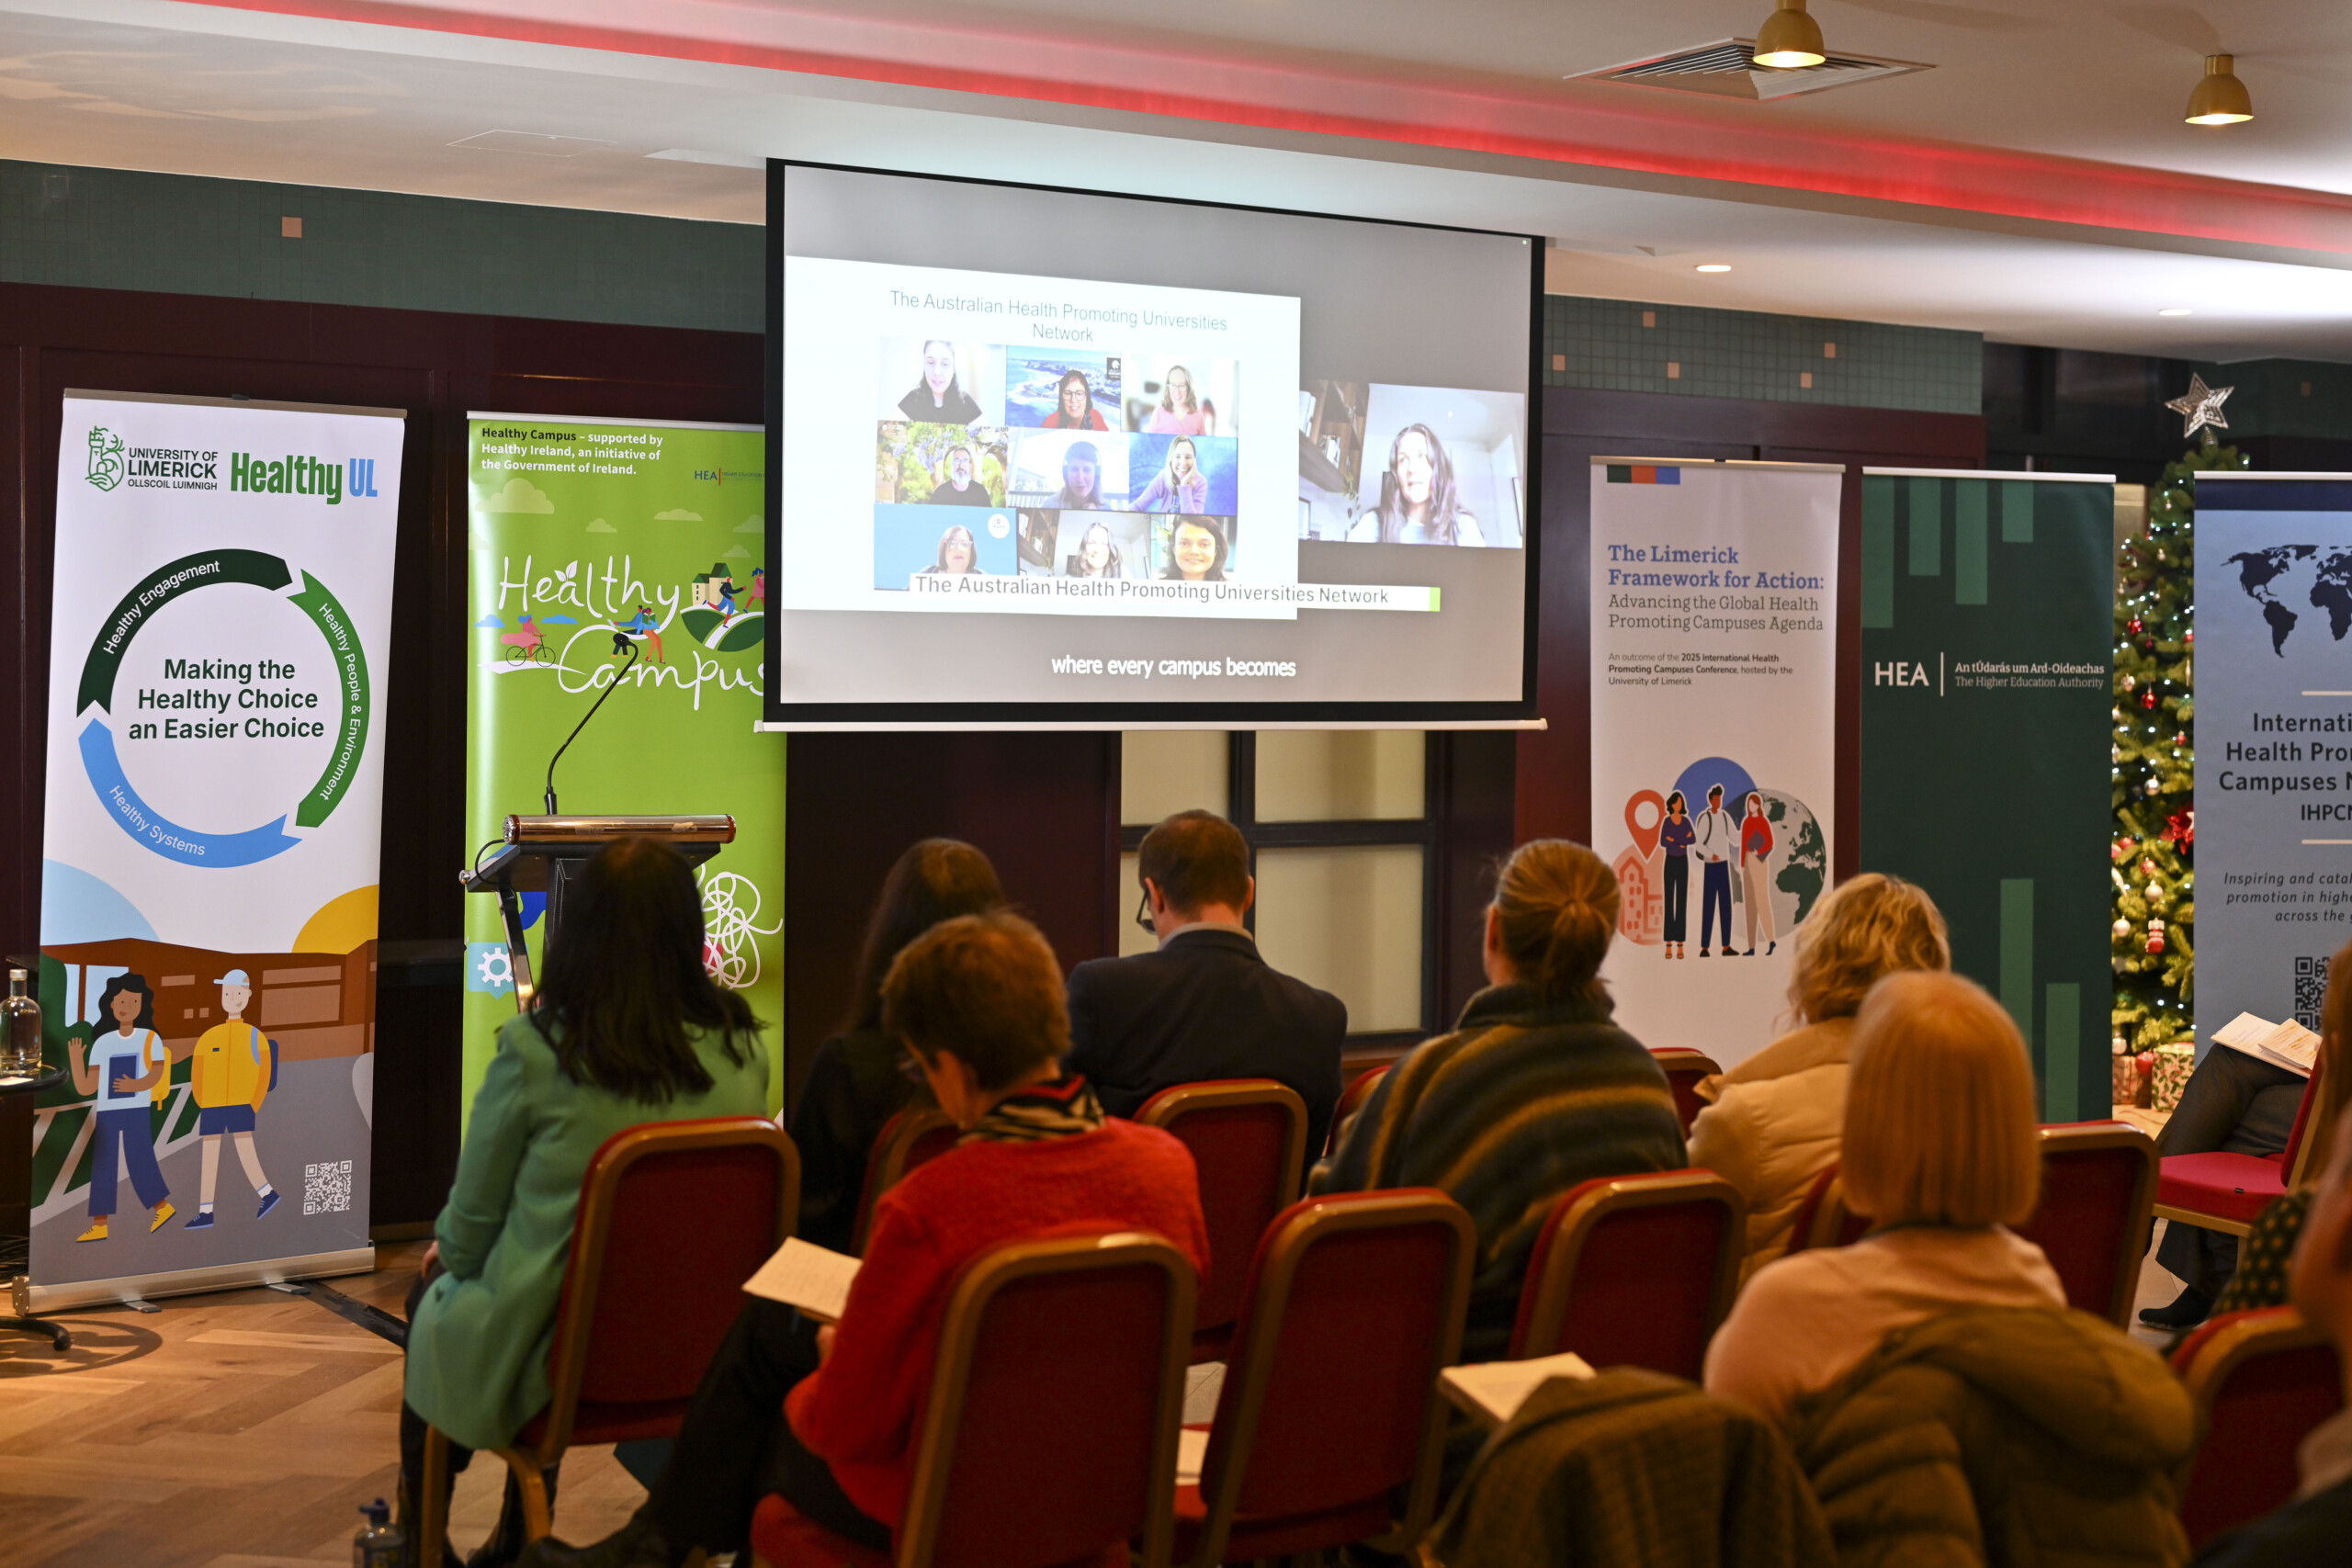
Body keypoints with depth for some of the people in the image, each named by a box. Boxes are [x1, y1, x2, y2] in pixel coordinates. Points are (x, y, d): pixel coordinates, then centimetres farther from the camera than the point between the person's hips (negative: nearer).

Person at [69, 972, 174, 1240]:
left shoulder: (150, 1038, 0)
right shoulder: (102, 1043, 7)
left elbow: (157, 1072, -15)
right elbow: (86, 1088, 5)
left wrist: (136, 1085, -34)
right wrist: (75, 1059, -7)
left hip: (136, 1110, -4)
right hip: (106, 1112, 4)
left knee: (139, 1162, -7)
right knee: (101, 1166, 2)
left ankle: (162, 1206, 12)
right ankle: (99, 1225, 4)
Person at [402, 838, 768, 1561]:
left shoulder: (538, 1049, -19)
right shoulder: (742, 1051, -7)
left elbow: (471, 1224, -7)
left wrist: (447, 1250, 19)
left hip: (547, 1359, -4)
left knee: (431, 1296, 29)